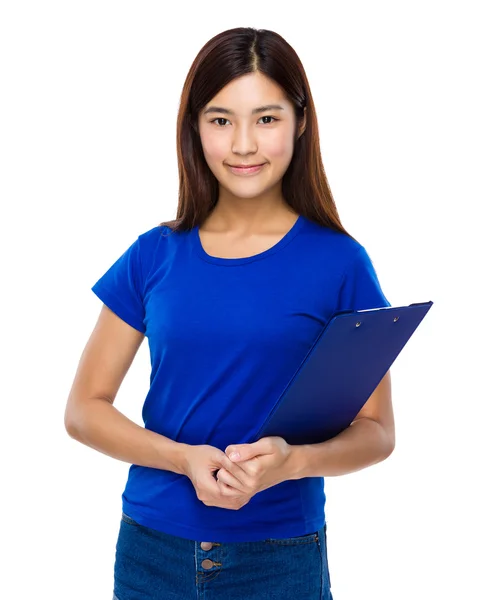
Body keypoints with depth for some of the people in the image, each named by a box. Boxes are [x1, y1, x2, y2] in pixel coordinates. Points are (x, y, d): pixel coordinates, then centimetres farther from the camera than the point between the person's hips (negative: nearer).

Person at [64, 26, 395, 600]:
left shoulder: (339, 262, -5)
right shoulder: (153, 256, 0)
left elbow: (377, 431, -3)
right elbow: (84, 408, 0)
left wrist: (291, 461, -22)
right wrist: (186, 458, -15)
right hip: (152, 550, 2)